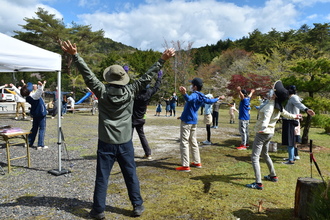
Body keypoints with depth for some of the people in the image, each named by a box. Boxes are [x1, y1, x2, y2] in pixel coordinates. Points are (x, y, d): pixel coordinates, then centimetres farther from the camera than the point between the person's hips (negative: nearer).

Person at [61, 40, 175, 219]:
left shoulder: (102, 92, -7)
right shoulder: (130, 91, -5)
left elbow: (87, 74, -10)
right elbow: (147, 77, -1)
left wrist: (74, 55, -11)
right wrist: (162, 60, 4)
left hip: (106, 143, -1)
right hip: (125, 142, 1)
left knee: (102, 178, 8)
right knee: (131, 176, 12)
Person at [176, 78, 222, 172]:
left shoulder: (194, 95, -17)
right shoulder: (201, 96, 8)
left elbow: (189, 99, -42)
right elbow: (209, 101, 26)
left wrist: (184, 94, -63)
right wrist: (217, 98, 47)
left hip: (187, 121, -9)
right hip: (194, 121, 9)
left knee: (184, 143, -7)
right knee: (193, 142, 17)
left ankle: (185, 166, -8)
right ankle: (197, 162, 25)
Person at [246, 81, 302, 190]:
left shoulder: (269, 106, -22)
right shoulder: (278, 107, 5)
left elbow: (266, 118, -39)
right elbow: (285, 113, 23)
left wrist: (263, 128, -57)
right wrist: (294, 116, 44)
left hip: (262, 133, -9)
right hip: (270, 133, 9)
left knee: (254, 157, -9)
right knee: (265, 154, 28)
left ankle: (258, 183, -13)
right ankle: (273, 176, 41)